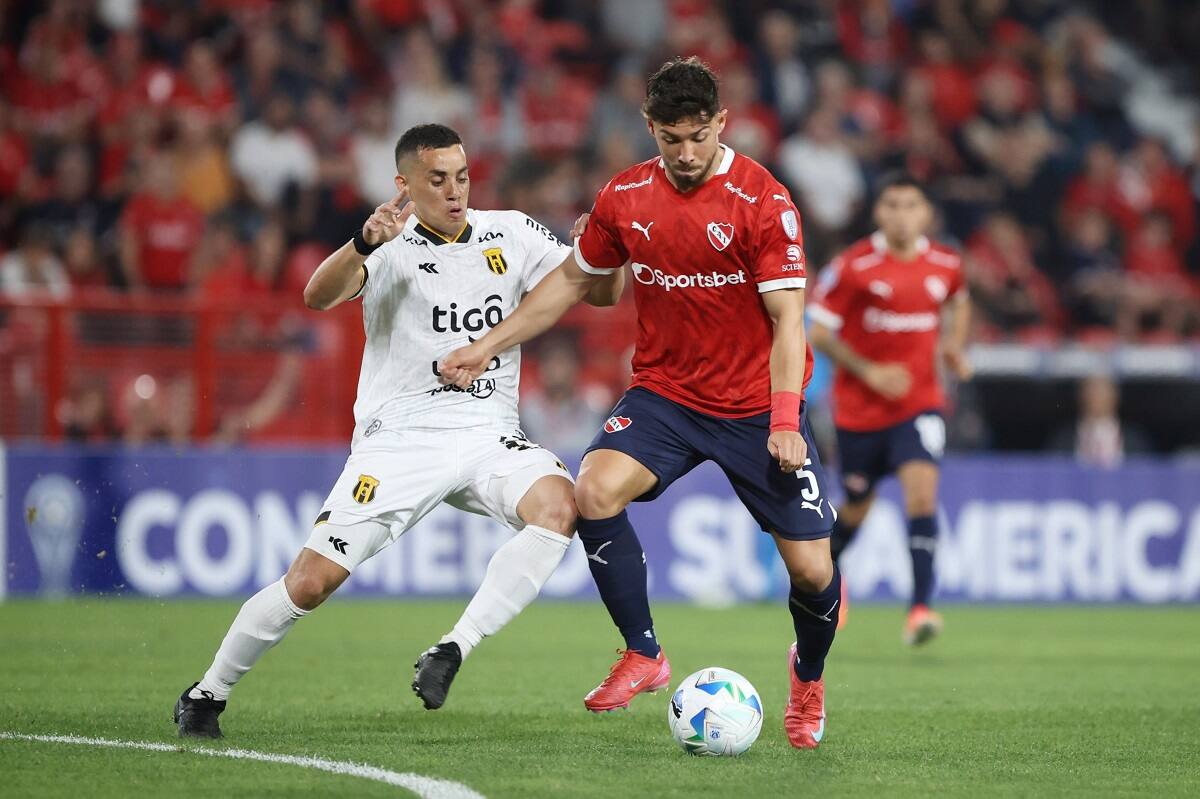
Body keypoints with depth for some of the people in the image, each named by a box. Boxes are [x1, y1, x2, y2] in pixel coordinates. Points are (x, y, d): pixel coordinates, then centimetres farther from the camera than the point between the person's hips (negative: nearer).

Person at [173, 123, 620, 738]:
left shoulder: (510, 235, 4)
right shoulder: (390, 247, -5)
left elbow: (601, 294, 5)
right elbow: (318, 297, -24)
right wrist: (364, 244, -43)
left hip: (488, 434, 3)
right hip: (398, 438, -3)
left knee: (558, 505, -29)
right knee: (312, 581, -11)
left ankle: (453, 651, -25)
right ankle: (208, 693, 11)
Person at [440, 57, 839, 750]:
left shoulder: (764, 201, -13)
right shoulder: (625, 198, 0)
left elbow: (787, 319, -15)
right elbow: (574, 280, 16)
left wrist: (784, 419, -26)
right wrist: (488, 346, 14)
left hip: (757, 403, -3)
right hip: (666, 393, 3)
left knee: (812, 568, -6)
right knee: (595, 490, -26)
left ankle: (809, 675, 29)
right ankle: (643, 655, -8)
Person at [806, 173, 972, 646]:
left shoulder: (945, 264, -1)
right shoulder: (853, 266, -13)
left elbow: (959, 303, 23)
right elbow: (818, 332, -8)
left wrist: (955, 346, 4)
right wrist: (868, 372, -18)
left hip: (919, 402, 1)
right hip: (859, 408, -1)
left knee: (922, 490, -21)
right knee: (856, 508, 12)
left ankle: (920, 608, -24)